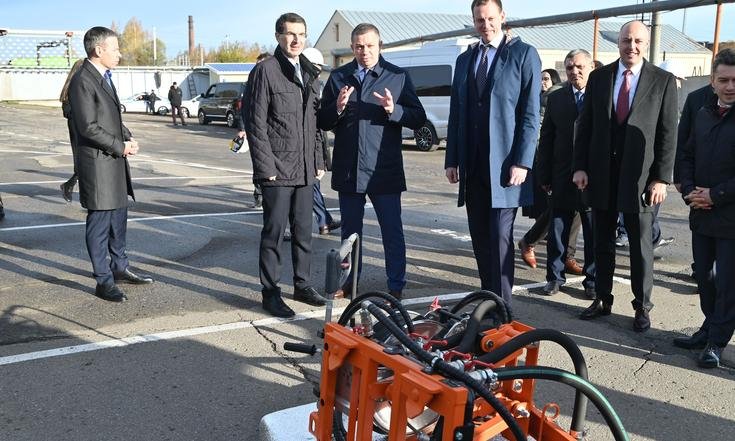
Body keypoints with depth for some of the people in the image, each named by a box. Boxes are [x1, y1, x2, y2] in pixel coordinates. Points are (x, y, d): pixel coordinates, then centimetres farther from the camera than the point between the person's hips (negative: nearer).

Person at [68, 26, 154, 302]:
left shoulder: (105, 78, 14)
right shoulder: (82, 81, -15)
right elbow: (89, 127, -20)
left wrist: (129, 139, 3)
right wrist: (121, 146, -14)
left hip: (115, 161, 9)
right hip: (97, 163, -9)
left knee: (118, 218, 17)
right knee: (99, 222, -1)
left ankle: (120, 268, 30)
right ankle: (104, 281, 8)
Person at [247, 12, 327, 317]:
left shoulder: (308, 73, 15)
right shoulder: (265, 70, -6)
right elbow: (255, 123, -9)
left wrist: (318, 160, 12)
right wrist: (265, 166, -14)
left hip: (305, 170, 6)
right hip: (277, 169, -6)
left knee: (303, 231, 13)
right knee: (274, 232, 1)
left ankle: (302, 285, 25)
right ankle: (270, 294, 11)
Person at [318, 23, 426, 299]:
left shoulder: (398, 77, 2)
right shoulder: (338, 77, 8)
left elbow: (419, 118, -1)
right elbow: (323, 122, 8)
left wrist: (393, 110, -19)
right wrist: (338, 108, -12)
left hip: (384, 170, -3)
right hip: (347, 169, 3)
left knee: (392, 231, 2)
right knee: (350, 230, 13)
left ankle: (396, 286, 13)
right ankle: (349, 281, 27)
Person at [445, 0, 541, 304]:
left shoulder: (524, 54, 0)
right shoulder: (465, 59, 16)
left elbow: (531, 114, -6)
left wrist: (522, 162, -14)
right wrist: (451, 160, 9)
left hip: (504, 163, -5)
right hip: (472, 165, 5)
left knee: (500, 237, -6)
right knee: (480, 237, 9)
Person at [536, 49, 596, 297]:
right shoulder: (556, 99, 8)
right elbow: (546, 140, 8)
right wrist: (544, 176, 3)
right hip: (562, 179, 3)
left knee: (594, 234, 7)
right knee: (557, 231, 9)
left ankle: (592, 279, 19)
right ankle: (555, 277, 21)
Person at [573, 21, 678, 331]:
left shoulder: (663, 81, -2)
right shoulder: (598, 77, 6)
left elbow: (668, 133, -3)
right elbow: (585, 125, 6)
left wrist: (661, 178, -9)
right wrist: (580, 167, -1)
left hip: (639, 177, -2)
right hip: (601, 174, 3)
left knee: (641, 245, 7)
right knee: (602, 243, 12)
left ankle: (642, 307, 20)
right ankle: (603, 300, 25)